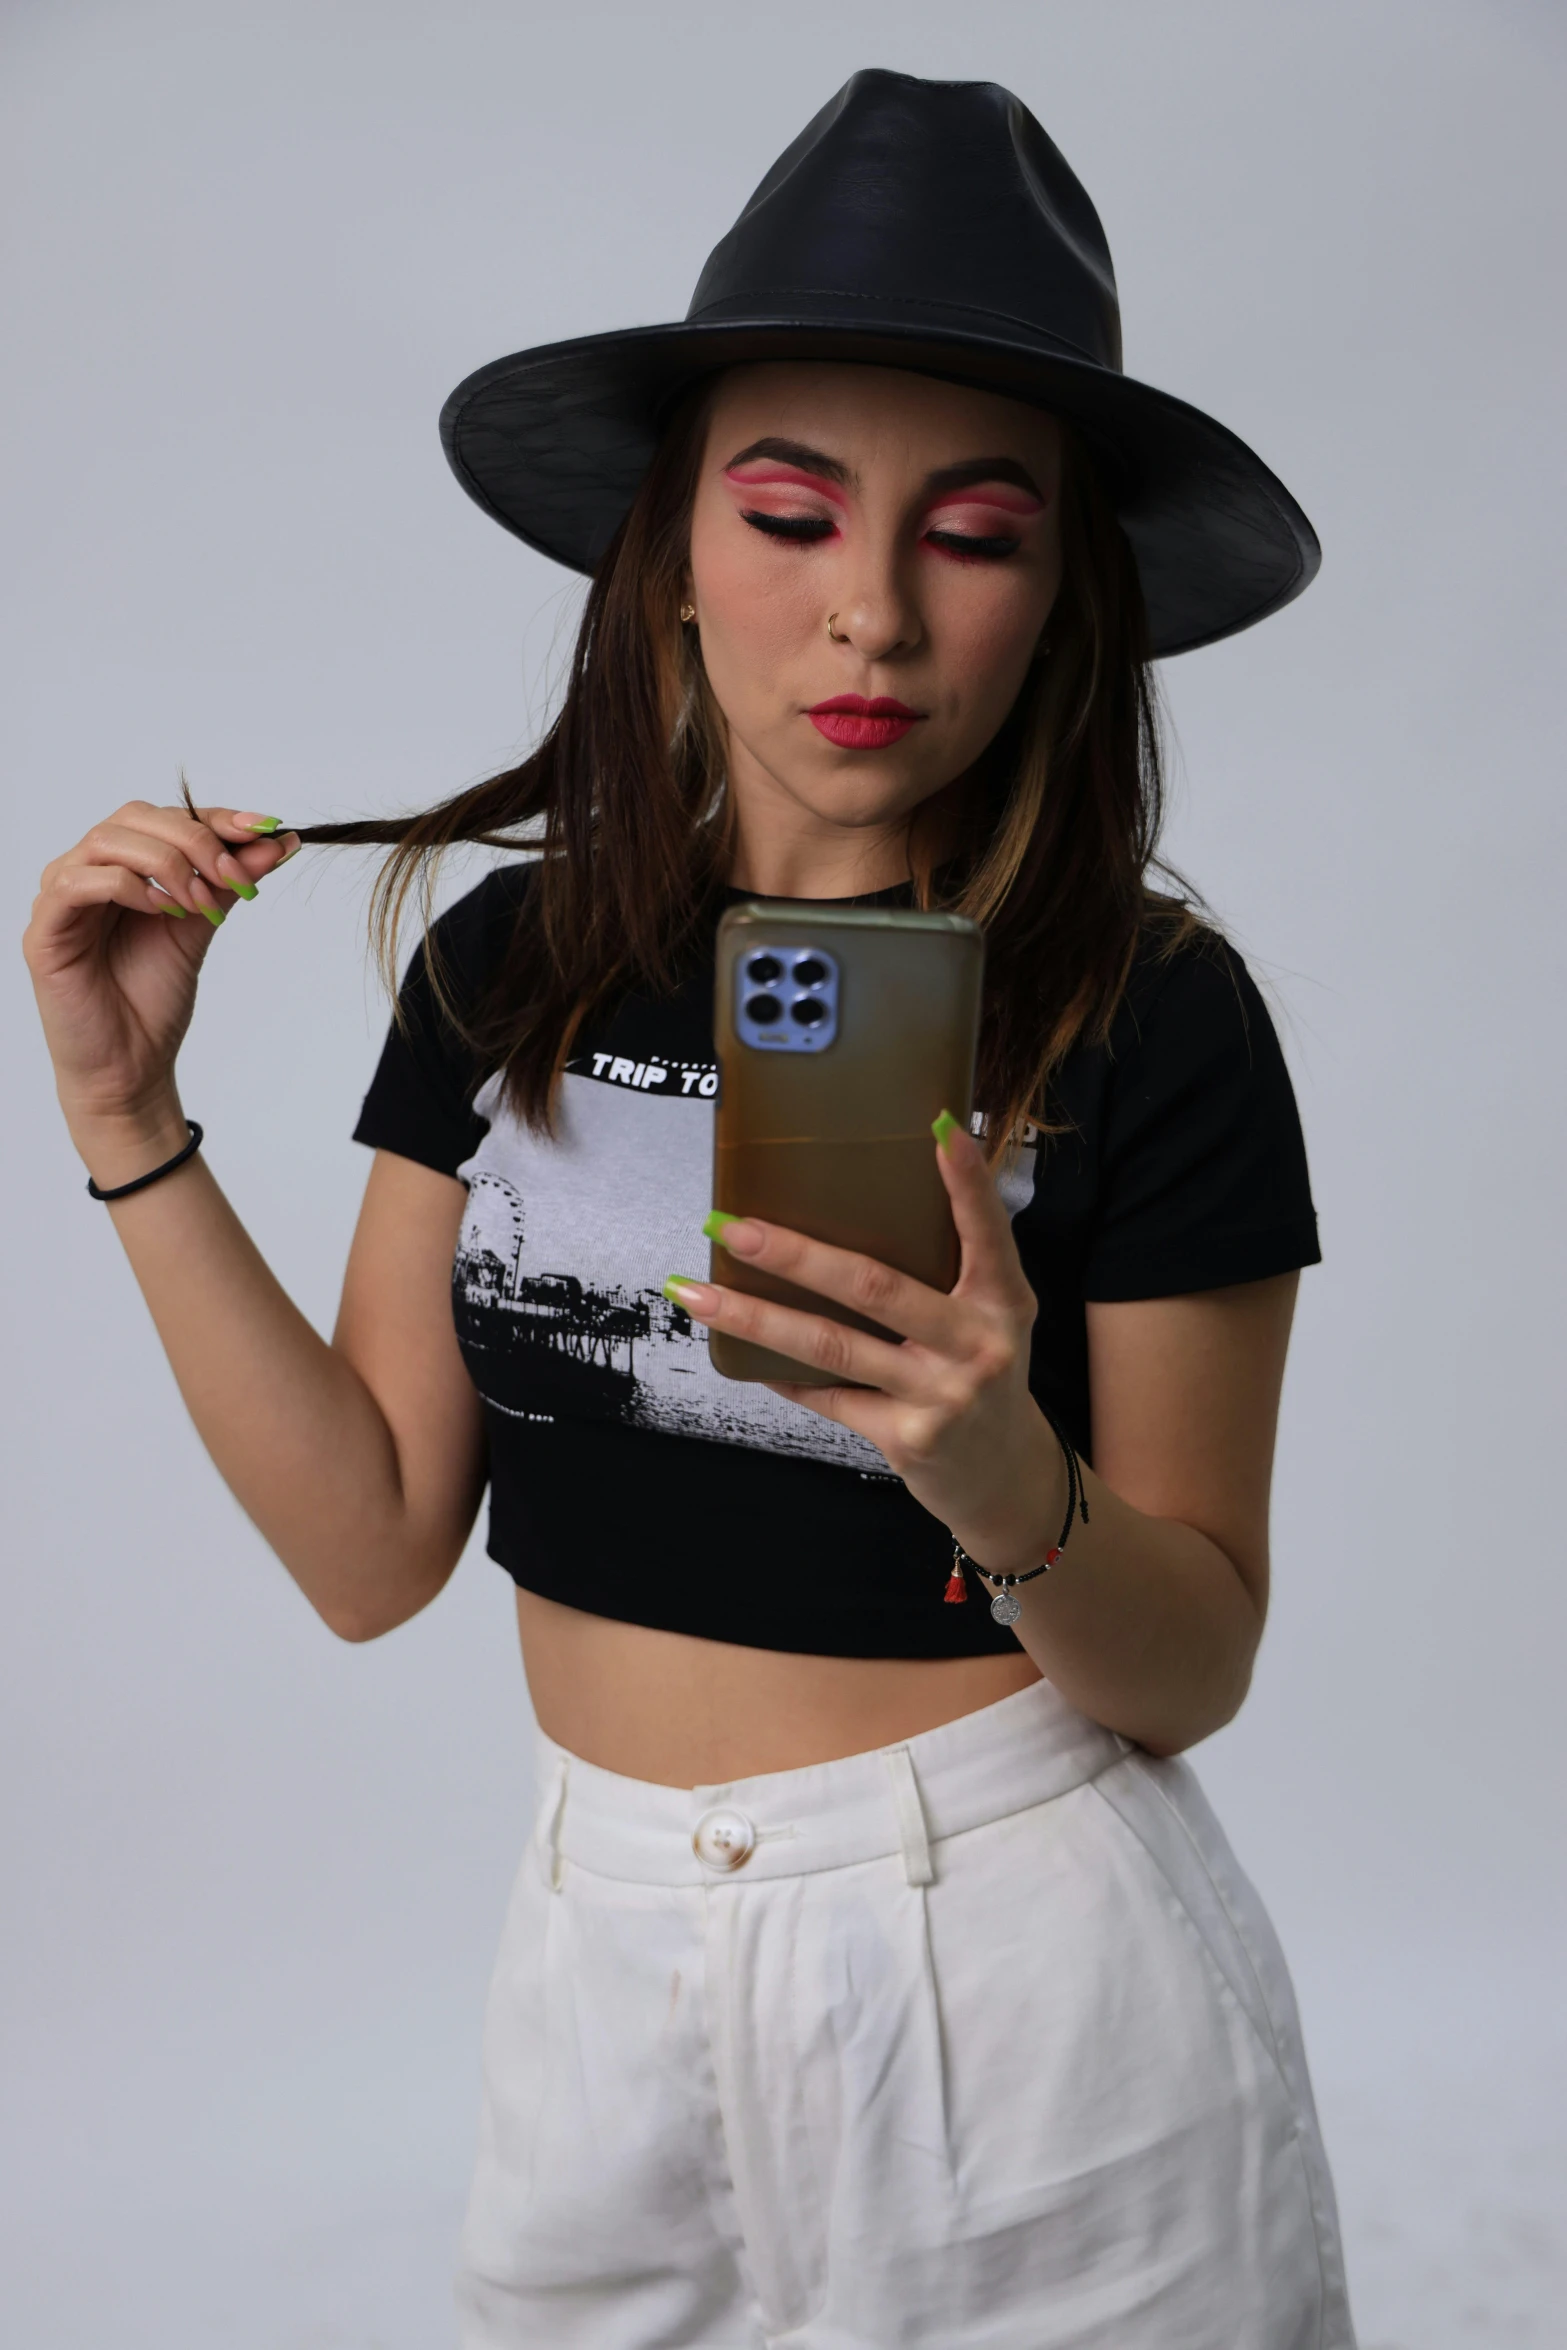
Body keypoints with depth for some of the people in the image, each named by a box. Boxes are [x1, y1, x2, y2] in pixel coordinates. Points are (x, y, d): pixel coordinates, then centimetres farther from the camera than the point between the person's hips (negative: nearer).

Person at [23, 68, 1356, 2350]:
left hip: (1019, 1963, -3)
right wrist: (127, 1117, -10)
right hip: (606, 1946, 4)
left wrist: (1004, 1488, -28)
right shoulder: (516, 957, -3)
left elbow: (1194, 1668, -8)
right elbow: (372, 1541, -4)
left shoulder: (1147, 1012, -13)